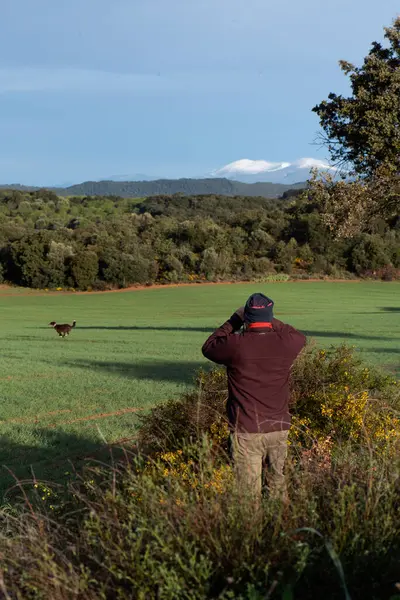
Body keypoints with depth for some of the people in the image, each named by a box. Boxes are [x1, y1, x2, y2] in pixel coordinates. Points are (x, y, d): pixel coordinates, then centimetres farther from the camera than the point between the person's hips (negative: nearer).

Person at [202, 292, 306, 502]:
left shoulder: (236, 344, -14)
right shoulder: (285, 343, -6)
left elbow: (208, 347, 8)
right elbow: (300, 337, 20)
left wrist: (235, 320, 12)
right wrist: (272, 321, 21)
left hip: (246, 432, -3)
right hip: (279, 429, 3)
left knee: (250, 495, 6)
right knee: (279, 487, 18)